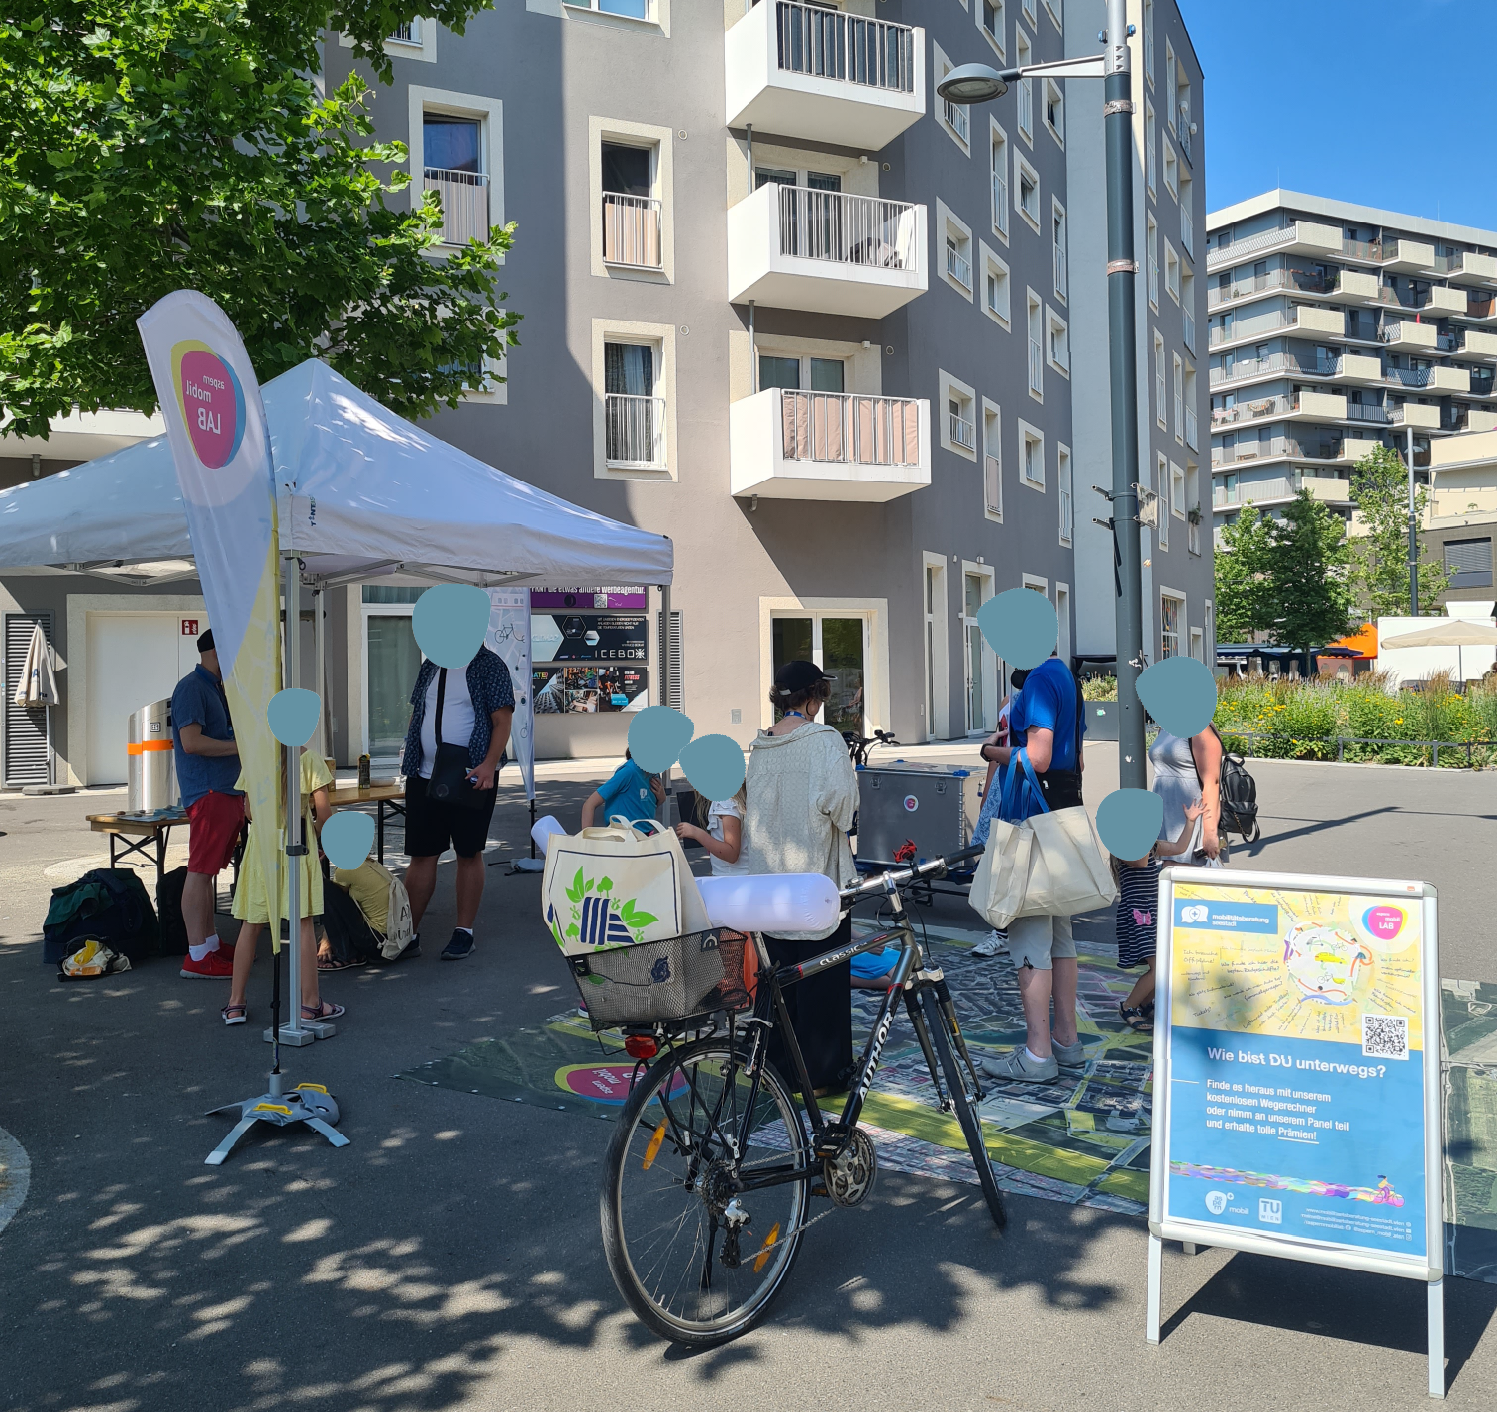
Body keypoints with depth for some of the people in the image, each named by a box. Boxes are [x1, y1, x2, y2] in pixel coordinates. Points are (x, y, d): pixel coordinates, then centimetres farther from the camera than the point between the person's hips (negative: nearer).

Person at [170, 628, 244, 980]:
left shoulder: (216, 687, 20)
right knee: (200, 871, -7)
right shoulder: (191, 687, -11)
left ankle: (211, 942, 21)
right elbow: (191, 741, -21)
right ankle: (197, 957, -5)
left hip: (228, 790, 10)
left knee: (209, 871, 14)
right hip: (207, 792, -10)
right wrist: (240, 746, -16)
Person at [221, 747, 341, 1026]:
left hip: (261, 843, 3)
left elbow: (249, 809, 5)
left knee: (251, 923, 11)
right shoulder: (308, 756, -8)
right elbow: (323, 809, -9)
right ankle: (310, 1003, 6)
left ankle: (236, 1003, 17)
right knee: (303, 921, 1)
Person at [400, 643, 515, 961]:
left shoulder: (489, 666, -4)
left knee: (468, 854, 5)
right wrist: (409, 752, 6)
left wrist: (489, 764, -21)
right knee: (421, 854, 6)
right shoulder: (430, 666, 13)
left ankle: (464, 933, 15)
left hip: (472, 778, -5)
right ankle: (408, 935, 13)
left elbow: (502, 721, -10)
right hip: (425, 777, 5)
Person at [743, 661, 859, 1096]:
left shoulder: (759, 745, 6)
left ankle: (777, 1064, 22)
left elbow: (754, 803, 9)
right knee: (821, 974, 3)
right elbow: (839, 797, -20)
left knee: (777, 969, 13)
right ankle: (821, 1071, 9)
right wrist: (839, 821, -1)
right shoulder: (824, 739, -12)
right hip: (817, 872, -6)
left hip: (769, 873, 6)